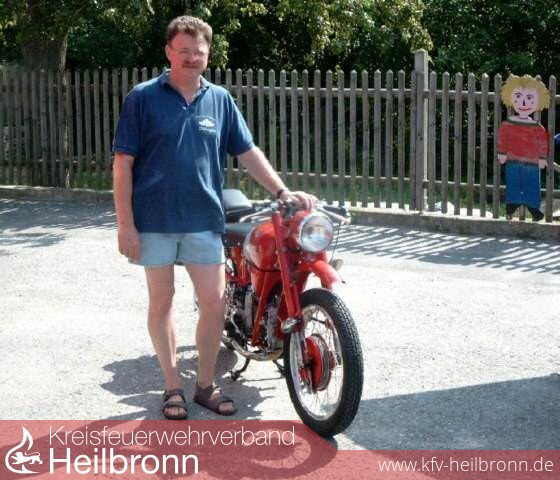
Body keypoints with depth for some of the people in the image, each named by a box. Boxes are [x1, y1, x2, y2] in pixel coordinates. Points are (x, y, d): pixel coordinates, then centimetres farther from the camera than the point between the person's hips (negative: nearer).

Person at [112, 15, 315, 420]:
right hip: (154, 222, -3)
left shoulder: (220, 100, 5)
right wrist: (126, 225, -10)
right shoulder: (143, 98, -4)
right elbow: (123, 162, -5)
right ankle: (173, 385, 21)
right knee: (162, 302, 8)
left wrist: (283, 192, -3)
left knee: (215, 304, 3)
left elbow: (248, 153, 9)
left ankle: (206, 385, 20)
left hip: (204, 222, 3)